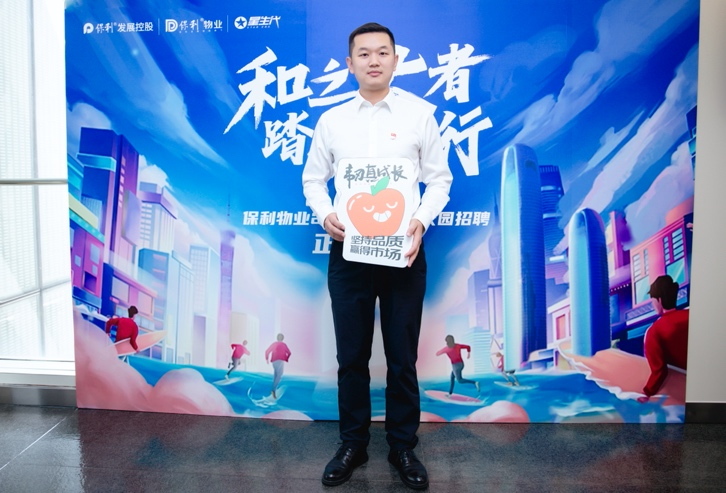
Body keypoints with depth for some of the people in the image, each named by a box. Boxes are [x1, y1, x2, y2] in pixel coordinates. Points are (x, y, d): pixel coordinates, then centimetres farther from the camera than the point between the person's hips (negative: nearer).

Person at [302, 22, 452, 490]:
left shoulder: (420, 114, 3)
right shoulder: (331, 120, 8)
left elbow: (440, 178, 3)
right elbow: (313, 179, 12)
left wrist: (422, 220, -14)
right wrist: (325, 214, -8)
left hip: (403, 250, -1)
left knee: (402, 356, 8)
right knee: (352, 355, 10)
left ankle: (403, 447, 27)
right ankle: (353, 444, 28)